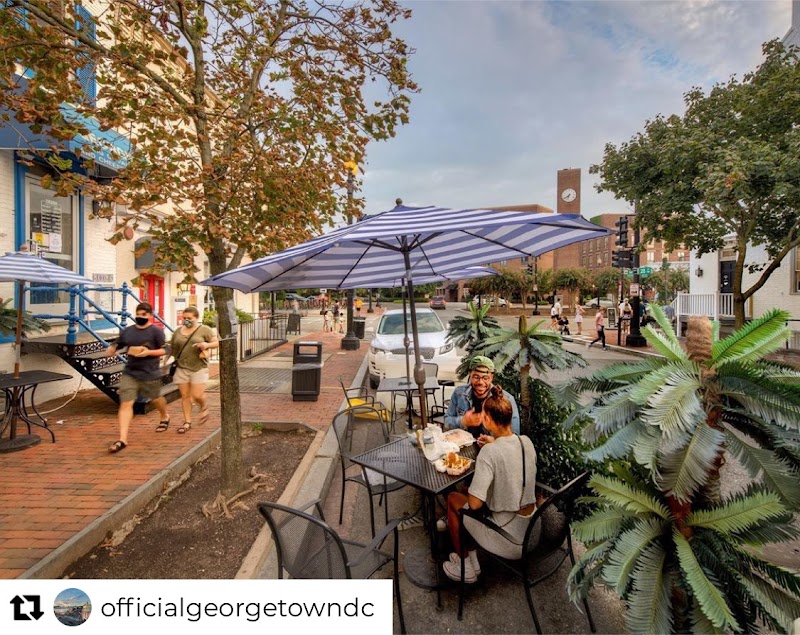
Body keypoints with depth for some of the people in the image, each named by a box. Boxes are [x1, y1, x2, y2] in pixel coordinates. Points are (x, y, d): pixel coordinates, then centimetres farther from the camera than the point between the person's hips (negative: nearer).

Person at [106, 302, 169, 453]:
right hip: (129, 373, 3)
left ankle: (164, 417, 50)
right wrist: (111, 349, -4)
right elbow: (117, 345, 18)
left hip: (150, 374, -3)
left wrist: (149, 352, -23)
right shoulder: (128, 331, 6)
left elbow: (165, 350, -10)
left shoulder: (156, 331, -9)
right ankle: (122, 439, -6)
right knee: (125, 403, -7)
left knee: (155, 399, 18)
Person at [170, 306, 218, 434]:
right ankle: (187, 422, 16)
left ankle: (204, 407, 27)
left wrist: (207, 344, -20)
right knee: (185, 396, 6)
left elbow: (217, 342, -1)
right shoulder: (178, 332, 9)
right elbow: (171, 347, 19)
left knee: (197, 395, -7)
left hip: (199, 367, -4)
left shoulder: (204, 330, -2)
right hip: (182, 368, 4)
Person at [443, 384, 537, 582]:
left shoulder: (489, 452, -26)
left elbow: (474, 503, -25)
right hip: (532, 529, 7)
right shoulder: (527, 441, -6)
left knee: (453, 499, 13)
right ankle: (472, 559, 31)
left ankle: (464, 567, 27)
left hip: (510, 541, -7)